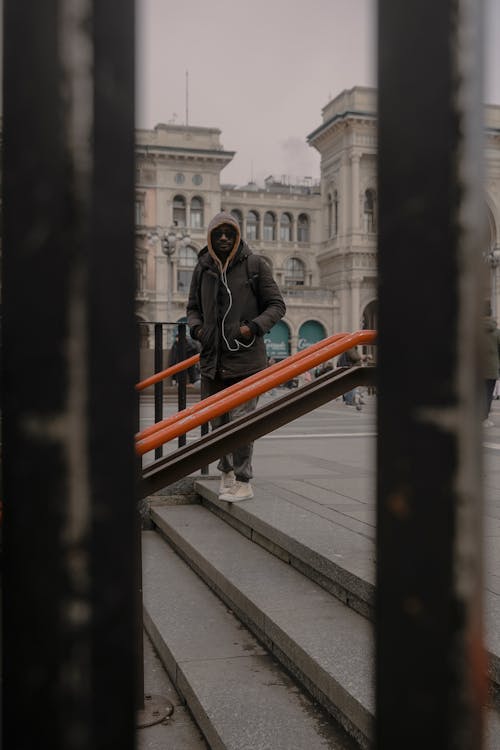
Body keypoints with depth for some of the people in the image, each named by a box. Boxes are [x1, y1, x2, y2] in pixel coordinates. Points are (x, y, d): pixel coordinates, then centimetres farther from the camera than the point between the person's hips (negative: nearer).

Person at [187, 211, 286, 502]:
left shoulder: (255, 265, 0)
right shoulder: (203, 268, 10)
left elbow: (277, 305, 2)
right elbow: (193, 307, 21)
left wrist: (254, 327, -14)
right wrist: (196, 327, 0)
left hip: (246, 357, -4)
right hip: (212, 358, 4)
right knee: (218, 421, 12)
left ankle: (244, 482, 6)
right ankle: (226, 472, 30)